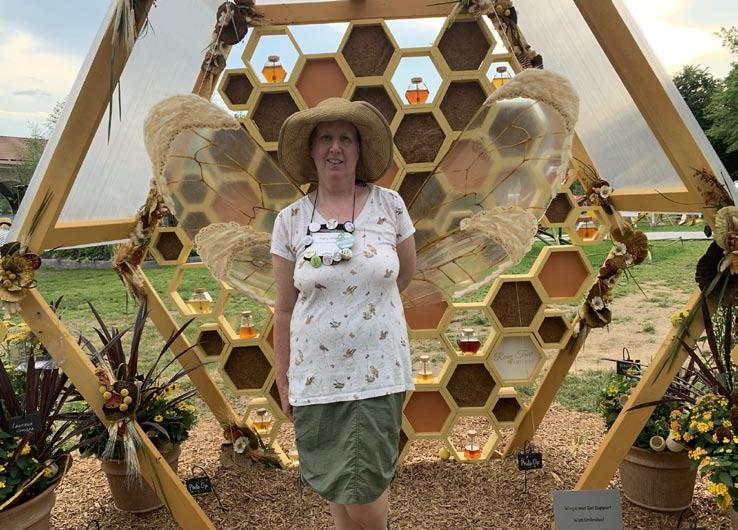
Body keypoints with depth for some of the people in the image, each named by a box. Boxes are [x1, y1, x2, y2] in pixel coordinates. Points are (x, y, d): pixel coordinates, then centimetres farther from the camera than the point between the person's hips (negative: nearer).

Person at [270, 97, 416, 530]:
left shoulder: (389, 205, -3)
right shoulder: (290, 220, -1)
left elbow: (406, 273, 13)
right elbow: (285, 308, 3)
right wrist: (282, 380, 7)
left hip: (378, 372, -1)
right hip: (316, 376, 1)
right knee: (337, 489, 14)